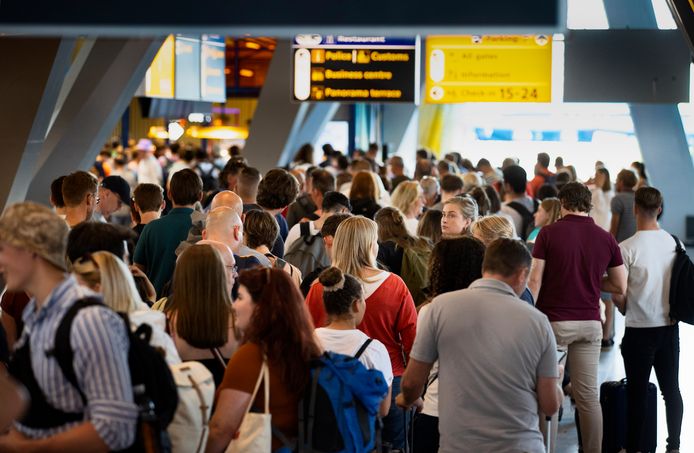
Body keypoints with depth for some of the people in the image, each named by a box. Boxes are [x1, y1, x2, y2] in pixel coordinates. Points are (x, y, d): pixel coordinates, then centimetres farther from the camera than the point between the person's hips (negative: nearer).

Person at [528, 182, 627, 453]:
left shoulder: (549, 233, -5)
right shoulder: (606, 239, 3)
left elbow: (535, 281, -8)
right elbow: (620, 286, 8)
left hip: (554, 320, -3)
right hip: (590, 323, 3)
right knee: (589, 395, 8)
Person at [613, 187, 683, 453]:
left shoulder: (627, 248, -15)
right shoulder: (675, 244, -2)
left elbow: (618, 294, -10)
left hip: (640, 330, -4)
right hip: (670, 326, 4)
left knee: (637, 392, 4)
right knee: (671, 389, 13)